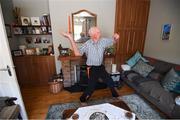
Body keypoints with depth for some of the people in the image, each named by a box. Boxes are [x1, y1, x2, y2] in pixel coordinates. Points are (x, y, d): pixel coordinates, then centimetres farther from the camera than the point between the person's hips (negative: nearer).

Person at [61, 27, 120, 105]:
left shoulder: (103, 41, -3)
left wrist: (116, 38, -16)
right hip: (92, 69, -5)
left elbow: (113, 41, 9)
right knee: (91, 88, 4)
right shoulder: (87, 44, -17)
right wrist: (71, 39, -35)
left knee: (110, 82, 20)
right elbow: (78, 53, -31)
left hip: (101, 67, 6)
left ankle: (116, 96, 50)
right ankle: (83, 100, 36)